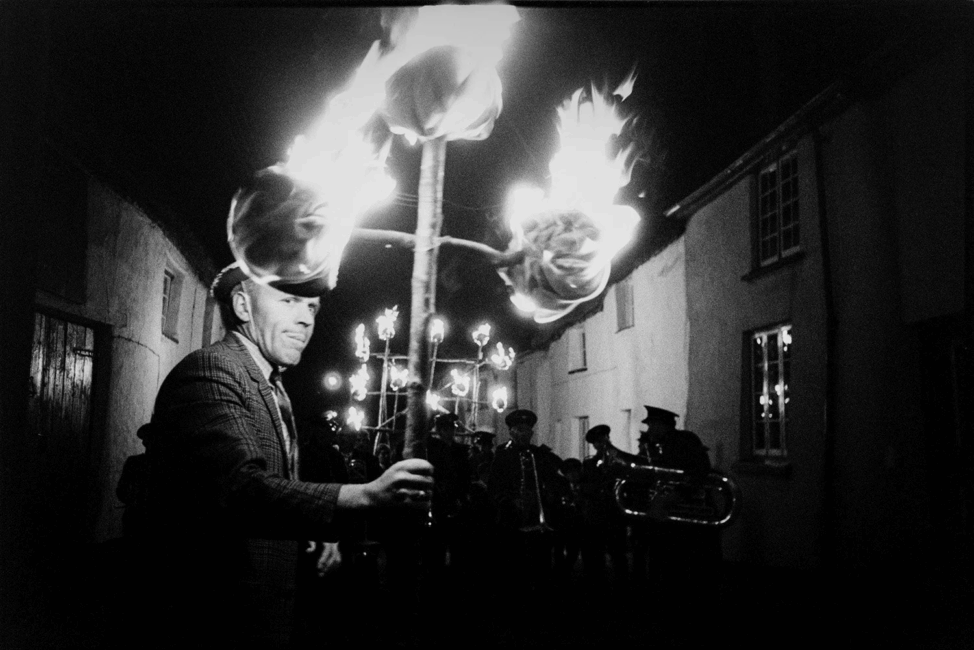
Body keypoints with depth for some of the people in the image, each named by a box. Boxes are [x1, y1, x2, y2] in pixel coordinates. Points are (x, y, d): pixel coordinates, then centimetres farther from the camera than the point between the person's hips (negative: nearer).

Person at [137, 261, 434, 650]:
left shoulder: (273, 388, 13)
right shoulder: (210, 370, -17)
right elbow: (240, 490, -31)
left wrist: (316, 538, 5)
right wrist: (366, 495, -38)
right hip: (216, 619, -9)